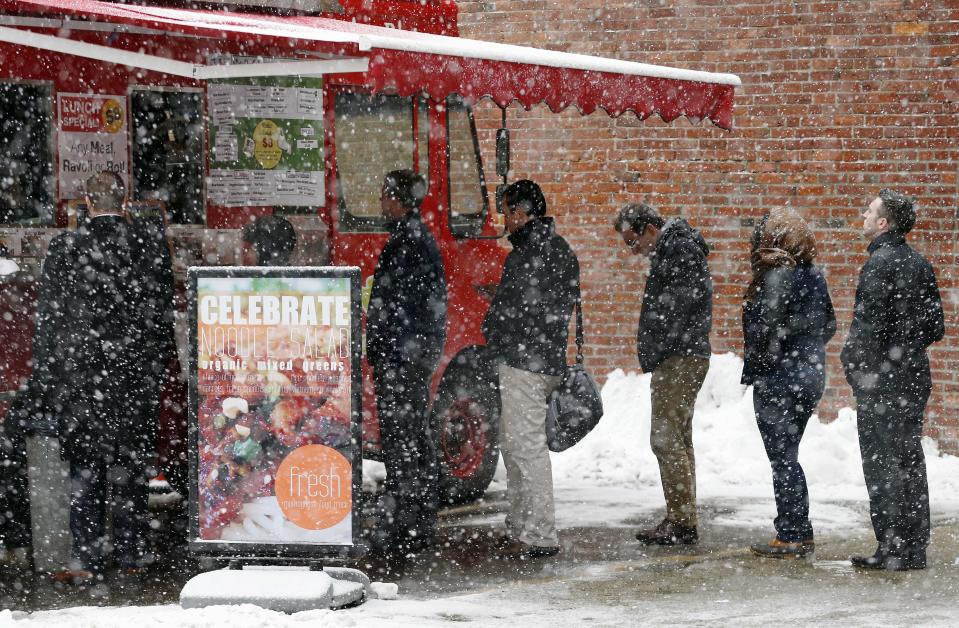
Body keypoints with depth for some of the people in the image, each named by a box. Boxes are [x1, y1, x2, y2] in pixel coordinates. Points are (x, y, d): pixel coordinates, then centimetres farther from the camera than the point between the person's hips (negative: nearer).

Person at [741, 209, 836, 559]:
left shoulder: (776, 277, -17)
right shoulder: (813, 274, 8)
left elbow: (765, 330, -18)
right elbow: (828, 326, 15)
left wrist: (751, 371, -5)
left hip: (779, 381, -8)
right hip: (812, 375, 8)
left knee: (782, 460, -2)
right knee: (788, 457, 17)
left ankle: (790, 537, 0)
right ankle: (802, 534, 19)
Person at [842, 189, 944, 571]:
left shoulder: (880, 263, -14)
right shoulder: (920, 264, 11)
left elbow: (869, 324, -19)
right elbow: (936, 327, 15)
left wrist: (853, 363, -7)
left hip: (883, 381, -8)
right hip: (915, 377, 8)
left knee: (883, 465, -3)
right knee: (910, 462, 12)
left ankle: (893, 550, -3)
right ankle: (915, 549, 16)